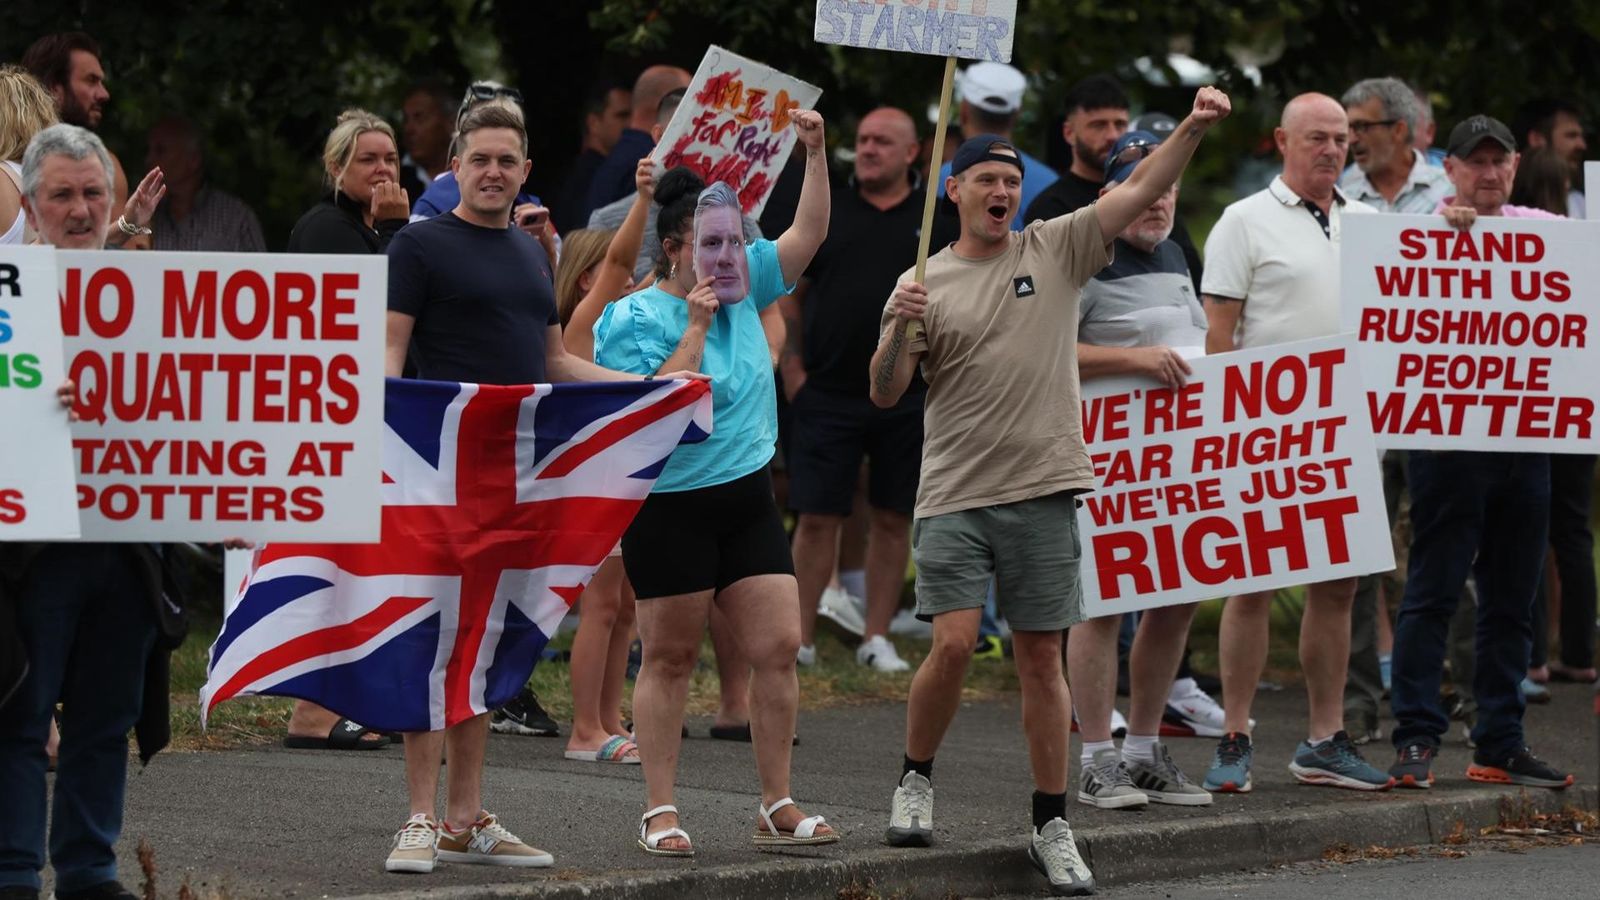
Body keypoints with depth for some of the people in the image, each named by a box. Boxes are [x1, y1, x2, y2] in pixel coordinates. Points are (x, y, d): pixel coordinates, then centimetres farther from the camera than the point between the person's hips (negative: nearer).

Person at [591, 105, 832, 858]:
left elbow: (808, 233, 12)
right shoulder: (637, 319, -12)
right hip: (670, 507, -6)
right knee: (670, 659, 1)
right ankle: (660, 814, 6)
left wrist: (815, 152, 3)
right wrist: (695, 327, -19)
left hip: (747, 501, 6)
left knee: (779, 647, 0)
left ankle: (777, 808, 7)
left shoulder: (743, 289, 9)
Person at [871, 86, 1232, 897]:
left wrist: (1193, 128, -17)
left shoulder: (1056, 250, 5)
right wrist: (899, 330, -17)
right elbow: (885, 394, 0)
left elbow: (1140, 191, -4)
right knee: (953, 644, -13)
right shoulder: (925, 283, 4)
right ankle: (916, 779, 11)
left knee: (1041, 659, 4)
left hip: (1042, 492, 1)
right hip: (955, 495, -1)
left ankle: (1053, 827, 10)